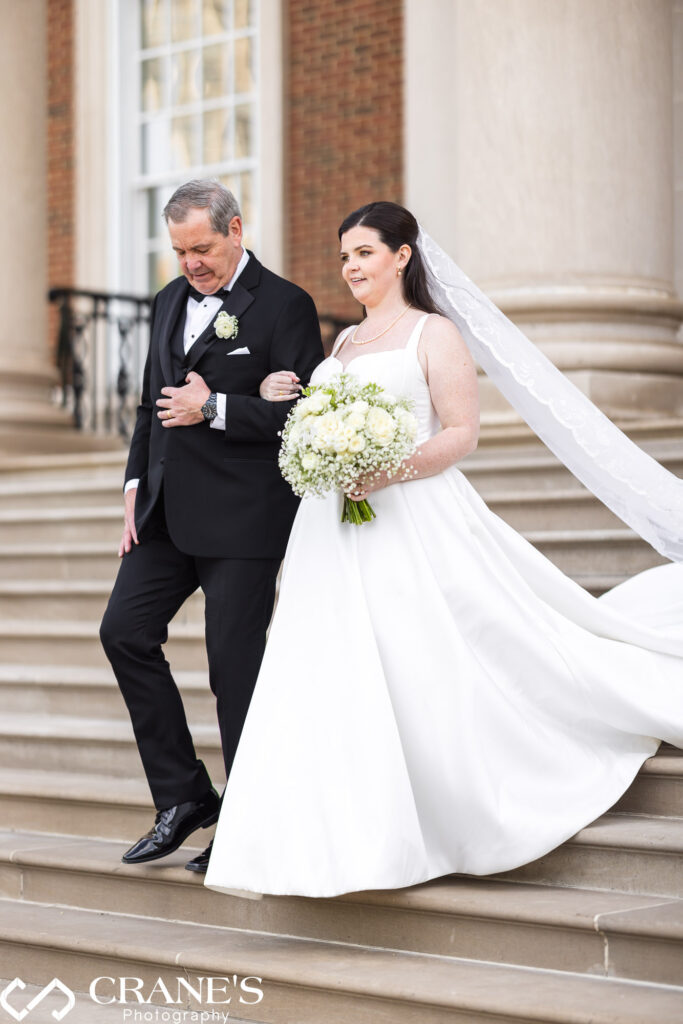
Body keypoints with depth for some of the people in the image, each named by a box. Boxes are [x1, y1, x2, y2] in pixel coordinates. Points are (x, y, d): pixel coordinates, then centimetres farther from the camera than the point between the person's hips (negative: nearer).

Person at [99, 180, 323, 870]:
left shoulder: (284, 306, -8)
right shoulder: (171, 300, 14)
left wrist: (214, 409, -19)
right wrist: (136, 486, 13)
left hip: (241, 519, -7)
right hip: (167, 511, 7)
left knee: (233, 662, -3)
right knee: (124, 631, 3)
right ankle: (182, 797, 14)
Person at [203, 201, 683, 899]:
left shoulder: (433, 335, 0)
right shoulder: (342, 343, 20)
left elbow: (461, 434, -8)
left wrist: (388, 471, -21)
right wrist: (280, 402, 8)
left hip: (411, 522, -6)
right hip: (334, 530, 6)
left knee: (430, 671, -5)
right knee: (329, 678, -1)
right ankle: (320, 851, 3)